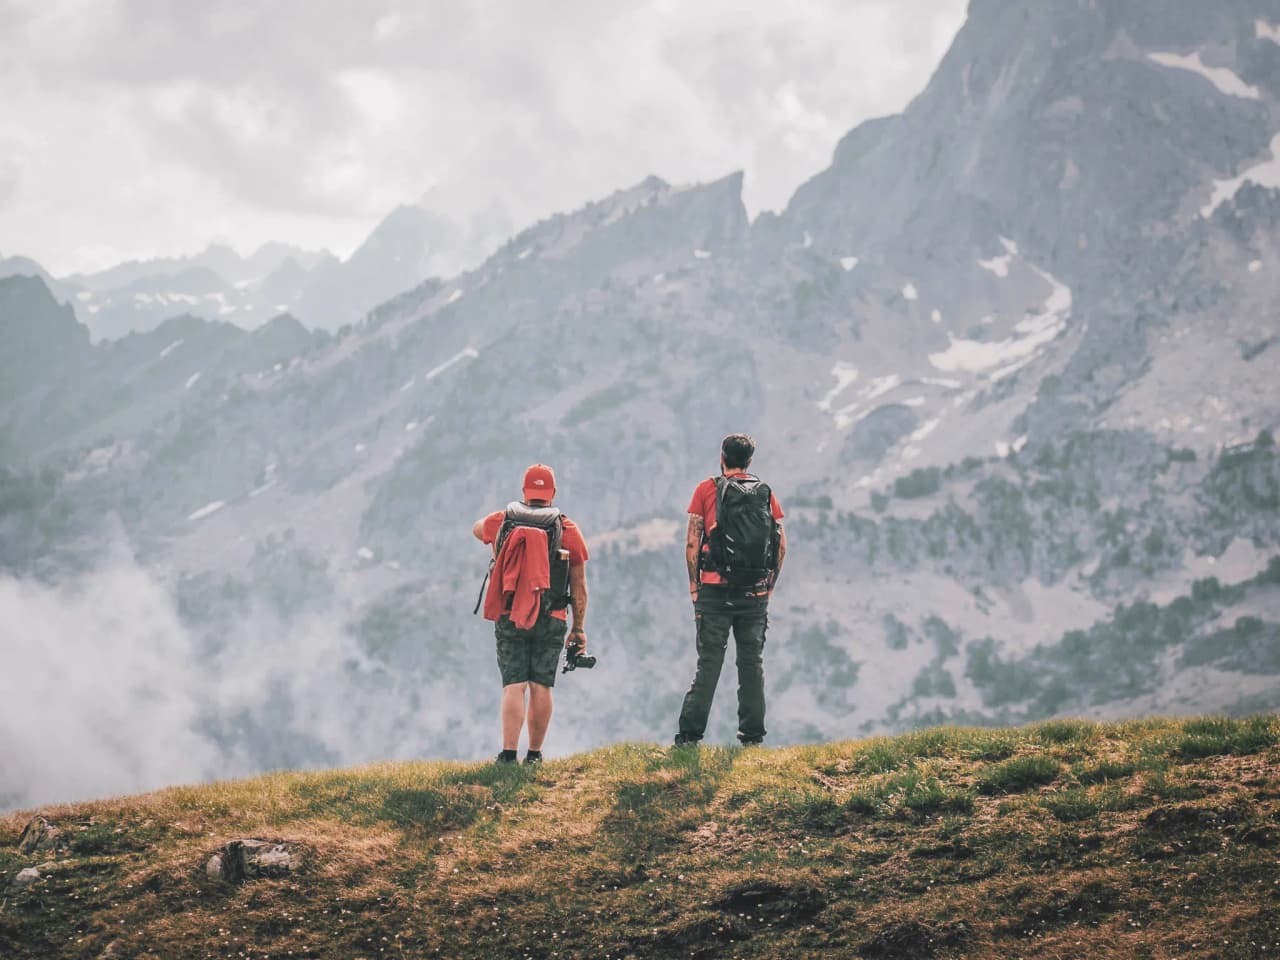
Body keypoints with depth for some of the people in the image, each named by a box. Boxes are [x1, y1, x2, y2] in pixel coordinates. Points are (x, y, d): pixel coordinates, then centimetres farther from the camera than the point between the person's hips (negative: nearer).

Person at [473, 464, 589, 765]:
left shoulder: (501, 522, 4)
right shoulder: (567, 530, 1)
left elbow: (477, 529, 31)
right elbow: (579, 586, 3)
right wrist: (579, 628, 10)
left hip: (508, 618, 1)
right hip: (550, 620, -1)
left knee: (514, 686, -2)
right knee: (541, 687, 5)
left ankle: (509, 753, -12)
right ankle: (534, 754, 8)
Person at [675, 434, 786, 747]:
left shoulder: (707, 489, 1)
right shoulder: (766, 493, 8)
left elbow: (692, 543, -3)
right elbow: (781, 545, 4)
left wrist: (694, 585, 5)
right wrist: (769, 586, 12)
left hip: (715, 589, -2)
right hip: (755, 593, 2)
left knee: (709, 662, 0)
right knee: (752, 662, 8)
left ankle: (691, 732, -4)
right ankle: (752, 734, 7)